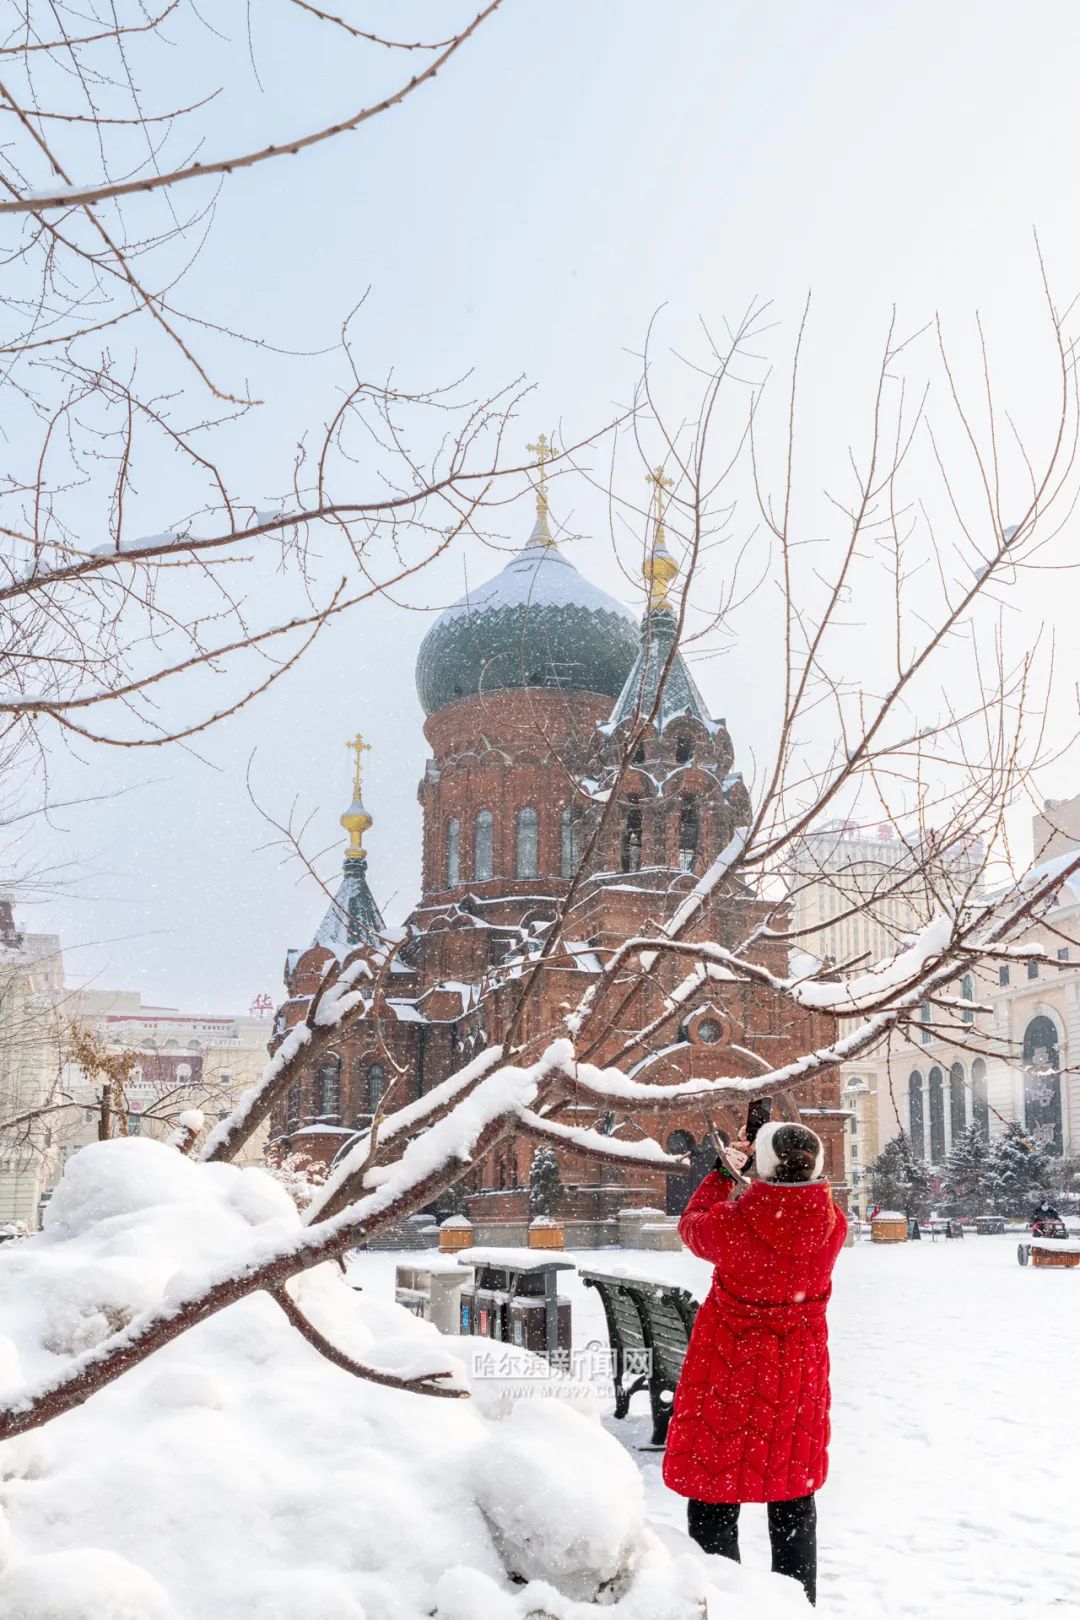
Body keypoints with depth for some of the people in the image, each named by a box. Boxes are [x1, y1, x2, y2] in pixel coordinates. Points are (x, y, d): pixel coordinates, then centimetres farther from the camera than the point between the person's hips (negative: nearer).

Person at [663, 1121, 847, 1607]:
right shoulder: (831, 1223, -15)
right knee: (794, 1495, 19)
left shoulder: (731, 1222, -23)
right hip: (797, 1376, 4)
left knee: (715, 1492, 11)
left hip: (727, 1370, -3)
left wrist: (721, 1174, 12)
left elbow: (692, 1227, 0)